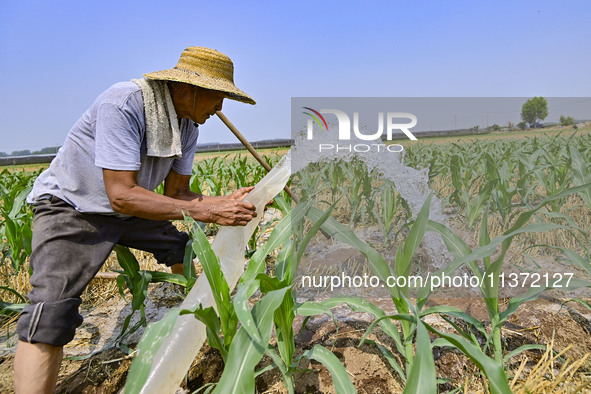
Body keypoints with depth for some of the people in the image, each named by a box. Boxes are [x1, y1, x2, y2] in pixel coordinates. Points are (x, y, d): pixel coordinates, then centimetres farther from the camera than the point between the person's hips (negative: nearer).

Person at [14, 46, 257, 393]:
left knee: (186, 250, 9)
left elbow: (176, 193, -5)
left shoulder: (189, 126, -6)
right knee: (51, 313, -22)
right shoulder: (123, 103, -32)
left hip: (128, 208, 8)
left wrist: (223, 202, -22)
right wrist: (203, 211, -39)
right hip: (71, 208, -7)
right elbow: (121, 195, -36)